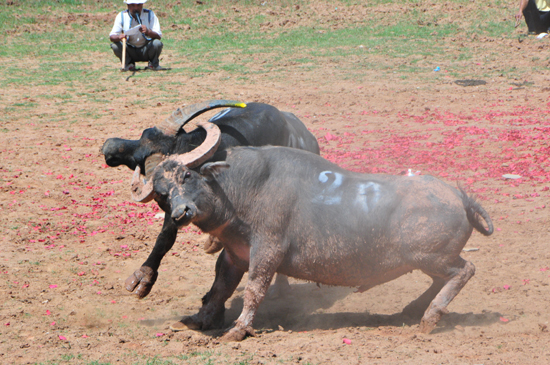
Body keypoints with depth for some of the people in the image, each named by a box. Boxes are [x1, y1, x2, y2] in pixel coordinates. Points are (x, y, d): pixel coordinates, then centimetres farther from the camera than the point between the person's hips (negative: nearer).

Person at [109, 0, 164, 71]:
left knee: (157, 43, -30)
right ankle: (128, 64, 2)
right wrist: (119, 37, -39)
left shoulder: (149, 15, -9)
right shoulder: (121, 16, -7)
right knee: (115, 46, -26)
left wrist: (148, 32, -39)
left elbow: (158, 37, -17)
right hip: (130, 51, 1)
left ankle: (153, 64, 0)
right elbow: (111, 37, -14)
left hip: (146, 51, -1)